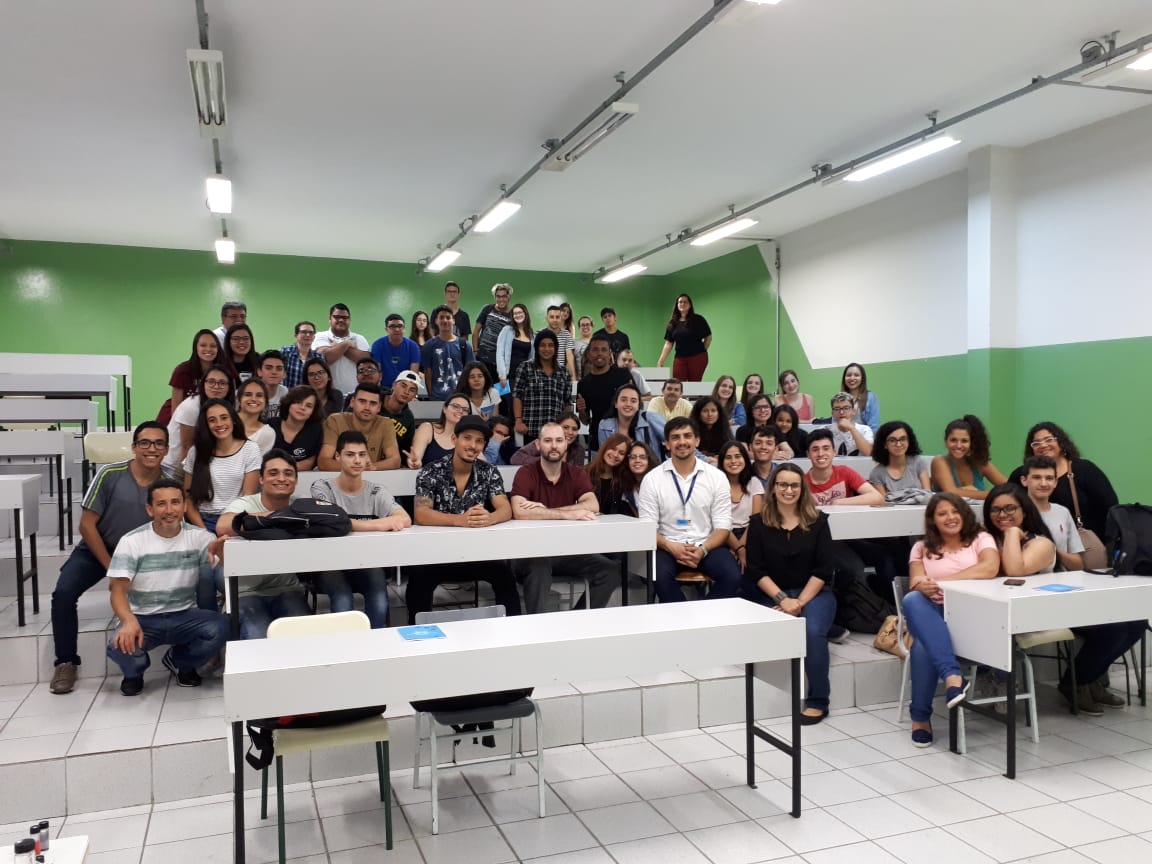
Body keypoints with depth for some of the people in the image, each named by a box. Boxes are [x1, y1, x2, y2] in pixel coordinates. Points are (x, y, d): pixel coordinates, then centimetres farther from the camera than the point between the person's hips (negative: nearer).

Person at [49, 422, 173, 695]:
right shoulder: (110, 475, -19)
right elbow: (87, 525, -14)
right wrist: (111, 568, -15)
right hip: (97, 549, -1)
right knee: (64, 593, -23)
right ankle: (66, 663, -3)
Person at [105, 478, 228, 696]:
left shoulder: (198, 537, -4)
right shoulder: (132, 541, -6)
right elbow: (118, 589, -11)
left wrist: (220, 551, -41)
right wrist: (129, 621, -33)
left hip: (184, 617, 1)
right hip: (142, 619, -1)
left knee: (221, 627, -27)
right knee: (120, 647, -32)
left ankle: (180, 661, 8)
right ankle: (134, 671, 10)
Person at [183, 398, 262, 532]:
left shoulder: (250, 449, 4)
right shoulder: (196, 452, 8)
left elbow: (248, 497, 1)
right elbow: (189, 498, 7)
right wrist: (203, 530, -7)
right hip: (204, 521, 1)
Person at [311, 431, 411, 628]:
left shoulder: (376, 492, 4)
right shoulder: (322, 488, -2)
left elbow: (405, 520, -14)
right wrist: (378, 524, -26)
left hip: (368, 563, 2)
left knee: (379, 603, -26)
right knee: (342, 602, -30)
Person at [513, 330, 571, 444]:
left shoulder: (564, 373, 13)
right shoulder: (526, 368, 5)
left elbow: (567, 403, 15)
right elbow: (517, 396, 1)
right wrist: (518, 421, -9)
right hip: (531, 429, -3)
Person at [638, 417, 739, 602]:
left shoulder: (717, 477, 4)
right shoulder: (652, 479, 2)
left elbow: (723, 526, 2)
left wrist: (702, 550, -16)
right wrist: (671, 547, -19)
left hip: (706, 546, 1)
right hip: (668, 547, -1)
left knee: (733, 576, -27)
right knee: (660, 576, -33)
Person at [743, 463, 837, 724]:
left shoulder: (817, 521, 2)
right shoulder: (759, 522, 2)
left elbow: (823, 569, -3)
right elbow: (756, 570, -3)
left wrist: (800, 601, -13)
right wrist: (782, 599, -15)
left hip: (814, 593, 0)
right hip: (772, 594, 1)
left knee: (813, 631, -30)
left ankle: (818, 702, -16)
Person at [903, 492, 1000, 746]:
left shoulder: (981, 539, 14)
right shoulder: (922, 548, 21)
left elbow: (990, 568, -10)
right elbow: (916, 583, 3)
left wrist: (939, 581, -17)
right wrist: (924, 587, -26)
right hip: (933, 615, 2)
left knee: (924, 645, -37)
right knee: (912, 600, -38)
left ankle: (921, 716, -24)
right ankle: (953, 676, -47)